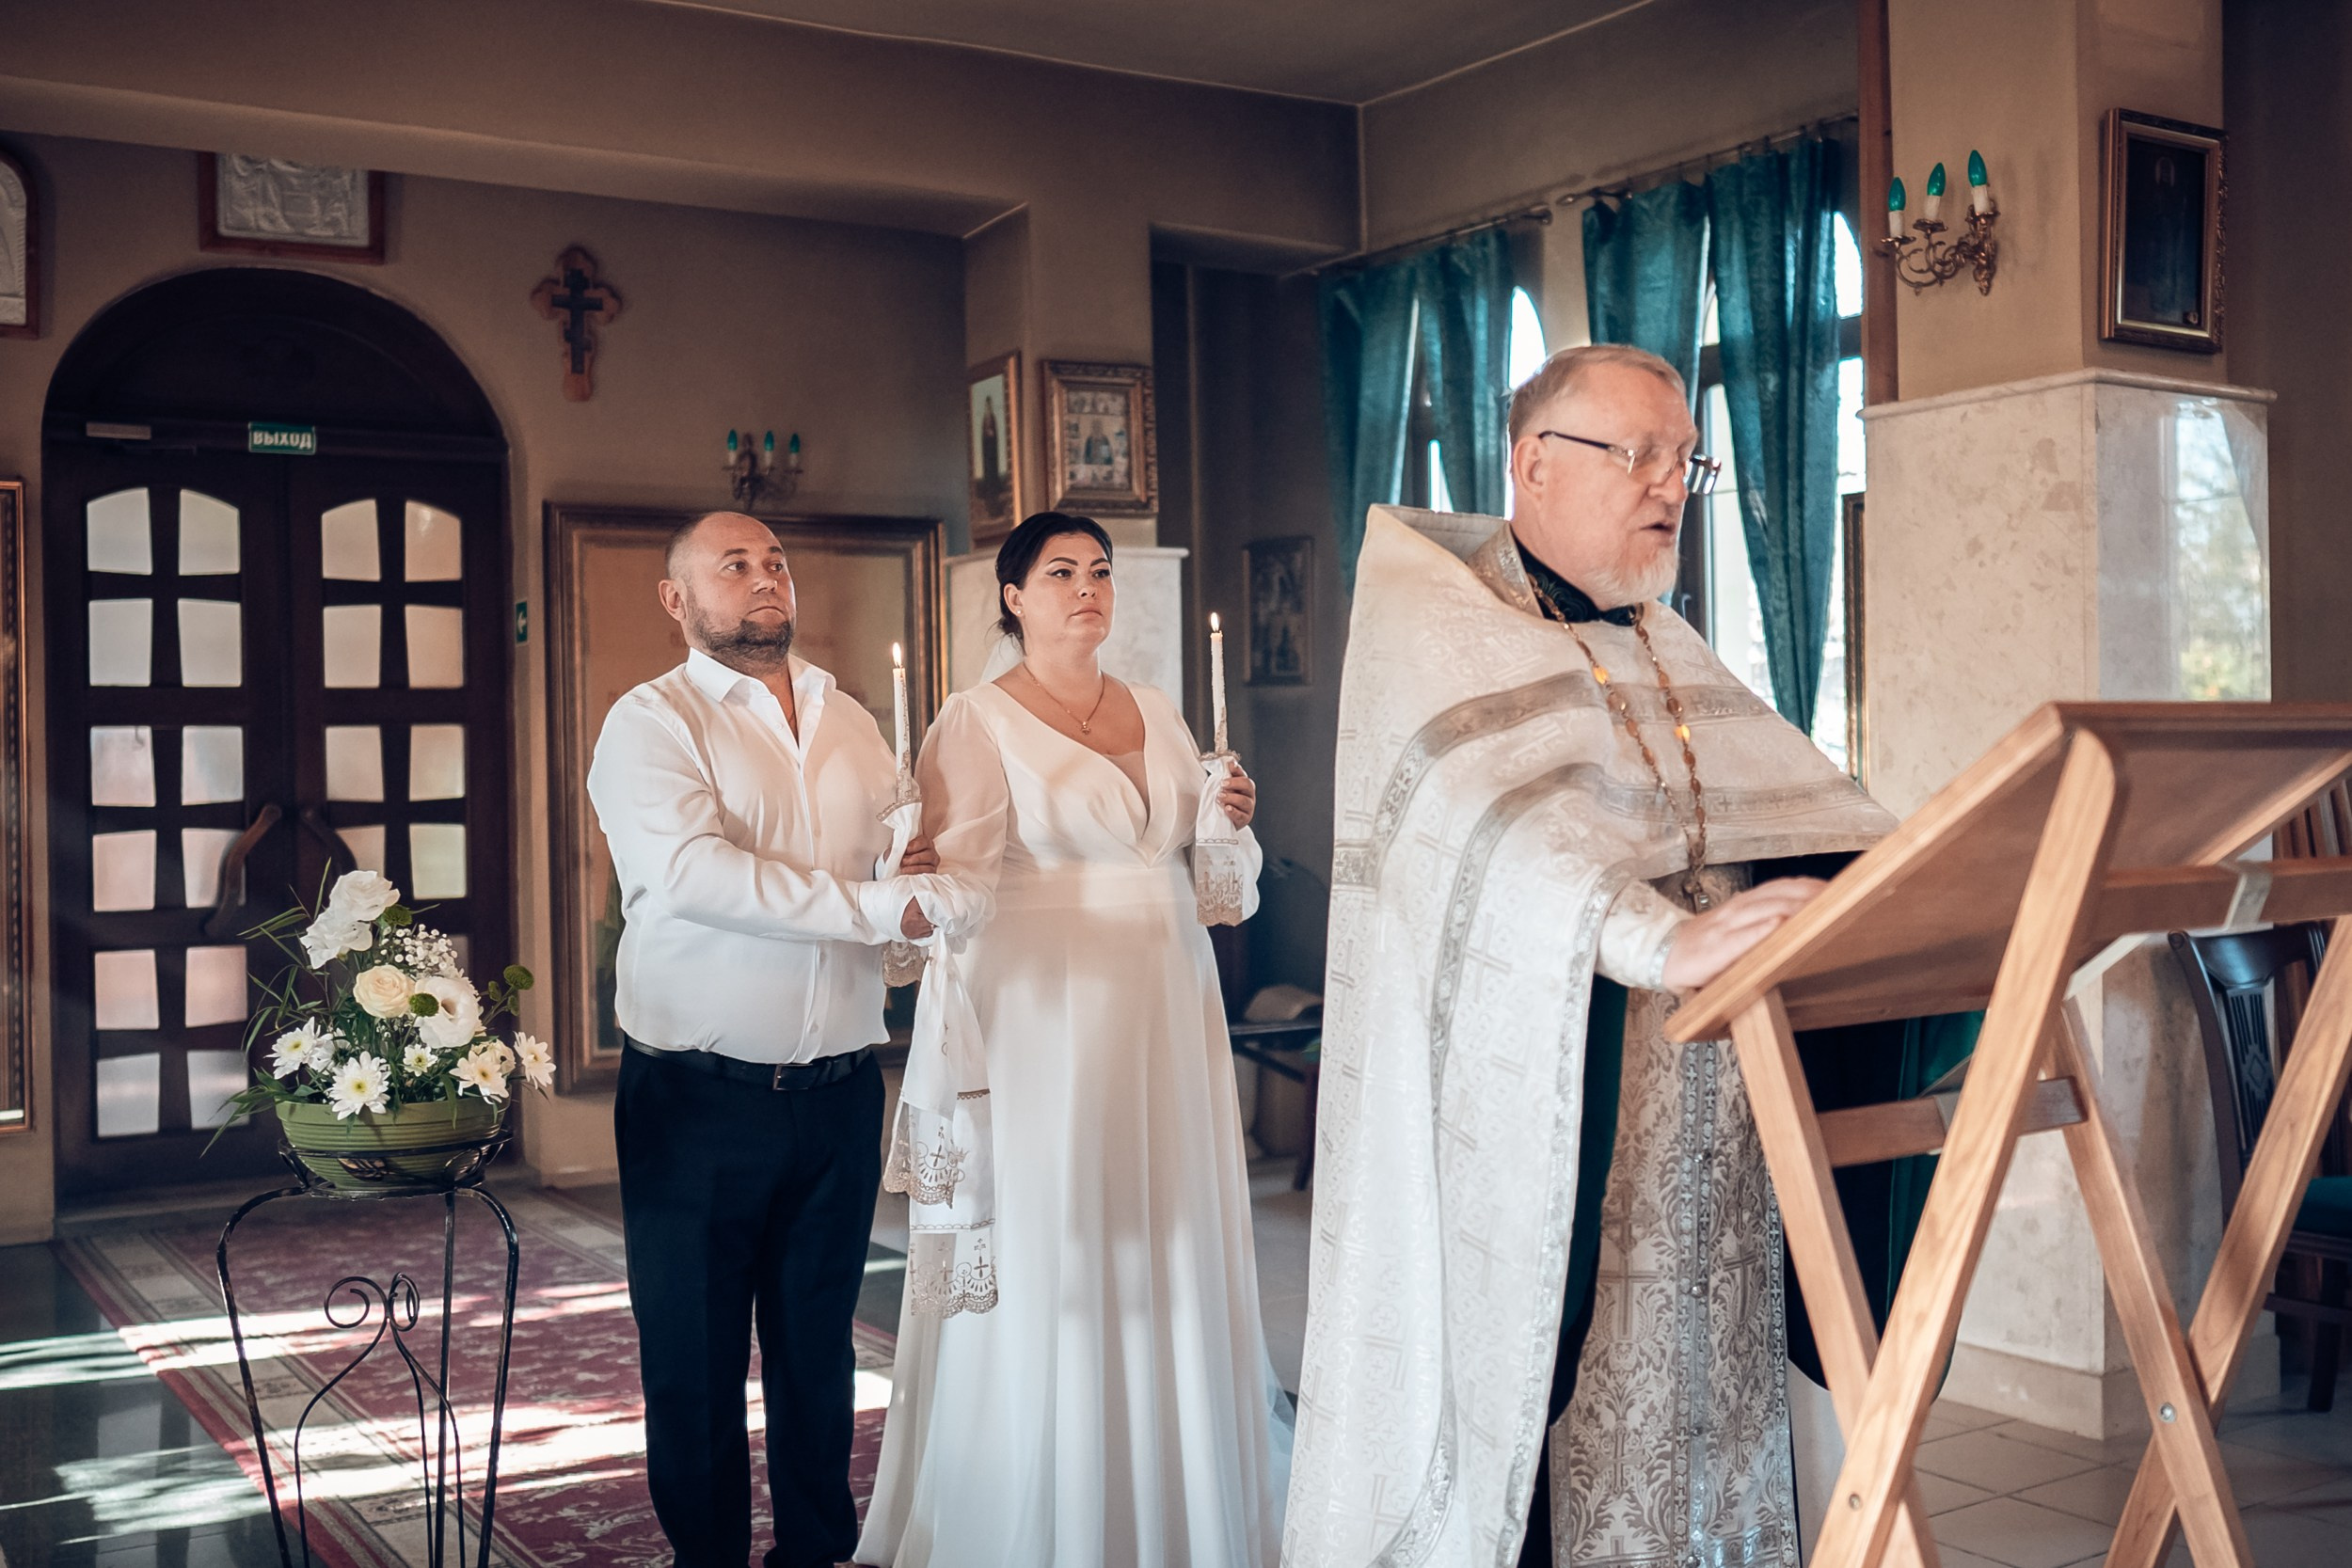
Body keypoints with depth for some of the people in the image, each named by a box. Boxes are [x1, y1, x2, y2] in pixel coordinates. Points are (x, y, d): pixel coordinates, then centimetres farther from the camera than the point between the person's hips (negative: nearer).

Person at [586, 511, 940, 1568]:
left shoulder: (852, 725, 14)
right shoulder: (651, 722, -5)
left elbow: (904, 867, 19)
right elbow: (692, 874, -21)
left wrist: (926, 874, -5)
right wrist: (877, 907, -23)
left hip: (839, 1094, 5)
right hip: (699, 1101, -4)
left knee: (818, 1349, 15)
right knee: (695, 1361, 7)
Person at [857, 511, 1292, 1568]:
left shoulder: (1159, 716, 15)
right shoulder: (979, 721, -2)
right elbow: (959, 874, -10)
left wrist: (1230, 824, 0)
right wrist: (932, 904, -29)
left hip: (1166, 1021, 5)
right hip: (1044, 1021, -5)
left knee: (1166, 1257, 9)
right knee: (1044, 1264, -2)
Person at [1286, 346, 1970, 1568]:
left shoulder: (1662, 647, 21)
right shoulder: (1425, 604, -3)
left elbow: (1797, 804, 9)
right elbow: (1486, 811, -21)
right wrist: (1657, 936, -36)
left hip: (1687, 1135, 6)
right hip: (1512, 1115, -6)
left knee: (1684, 1378, 5)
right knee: (1518, 1402, -4)